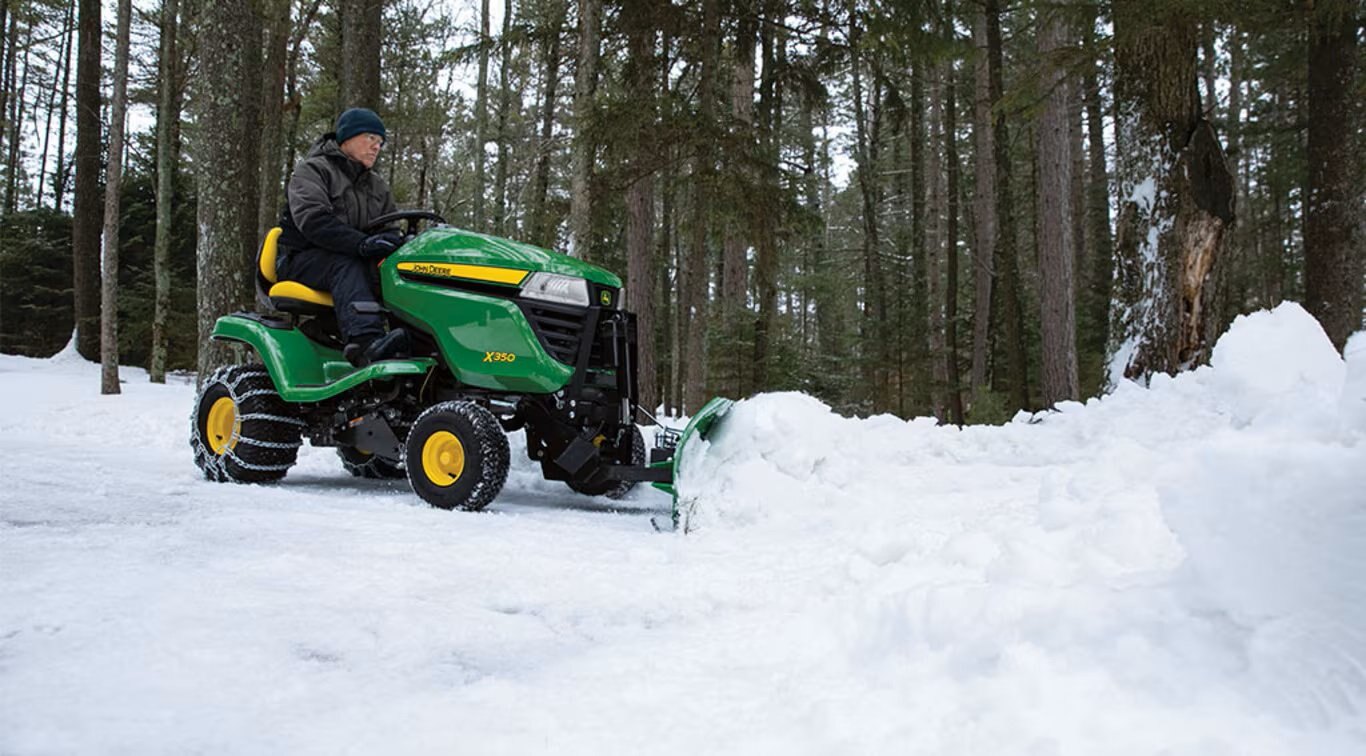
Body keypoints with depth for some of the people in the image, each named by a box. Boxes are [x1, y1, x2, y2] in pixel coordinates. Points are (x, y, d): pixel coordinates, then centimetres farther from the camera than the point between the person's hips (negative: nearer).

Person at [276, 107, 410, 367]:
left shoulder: (376, 185, 21)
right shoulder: (312, 170, -2)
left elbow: (391, 228, 15)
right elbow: (312, 219, -20)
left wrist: (404, 243, -13)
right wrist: (361, 243, -35)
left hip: (356, 260, 5)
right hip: (304, 258, -5)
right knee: (348, 268, -39)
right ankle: (365, 341, -62)